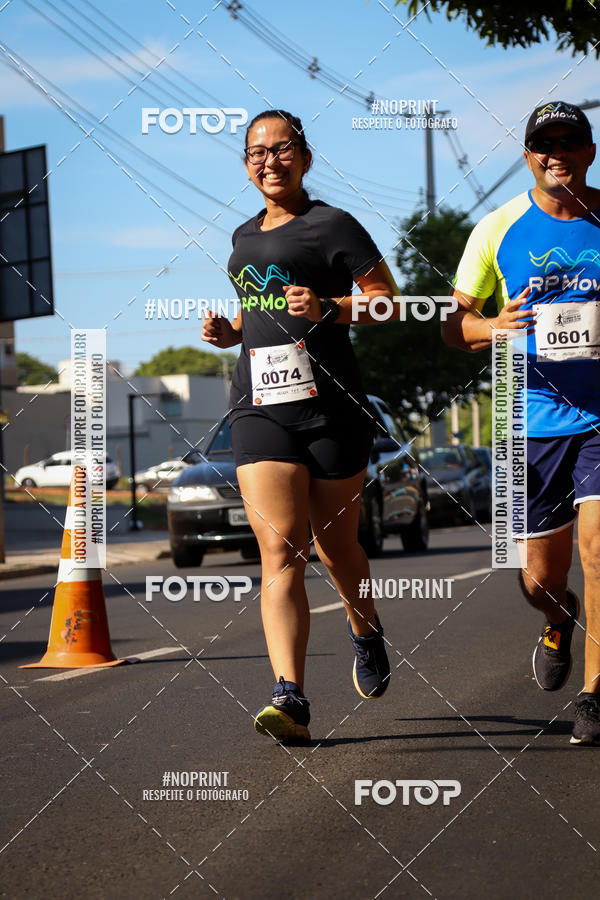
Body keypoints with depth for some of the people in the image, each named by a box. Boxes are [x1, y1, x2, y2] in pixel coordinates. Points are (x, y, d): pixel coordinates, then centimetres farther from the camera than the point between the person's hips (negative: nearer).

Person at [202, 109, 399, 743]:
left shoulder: (331, 225, 1)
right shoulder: (244, 237, 20)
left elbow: (388, 301, -1)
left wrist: (327, 308, -17)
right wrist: (228, 330, 13)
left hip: (330, 405, -3)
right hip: (260, 406, 4)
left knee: (335, 547, 9)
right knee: (280, 550, -12)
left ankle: (365, 631, 42)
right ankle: (290, 697, -22)